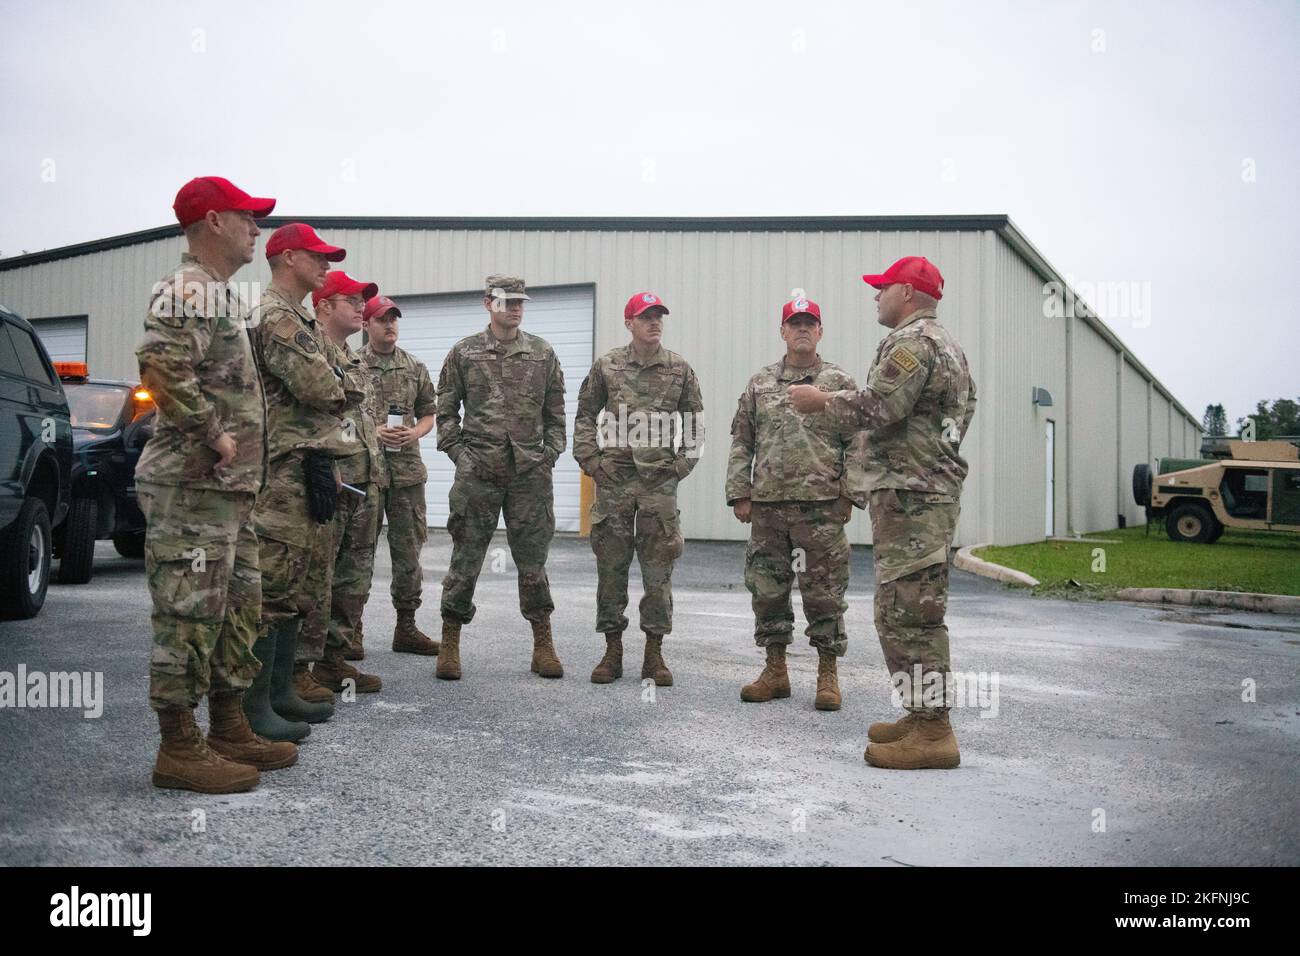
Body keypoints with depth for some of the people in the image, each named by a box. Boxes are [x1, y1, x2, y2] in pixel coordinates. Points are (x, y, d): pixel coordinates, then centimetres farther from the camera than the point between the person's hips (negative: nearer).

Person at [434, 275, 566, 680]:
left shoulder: (543, 354, 10)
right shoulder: (464, 352, 4)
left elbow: (555, 414, 13)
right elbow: (445, 411, 7)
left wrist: (550, 453, 3)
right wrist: (458, 453, -2)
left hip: (530, 472, 2)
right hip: (478, 472, -1)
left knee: (532, 558, 7)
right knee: (466, 559, 3)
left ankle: (543, 645, 16)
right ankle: (450, 644, 14)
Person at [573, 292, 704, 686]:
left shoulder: (679, 369, 6)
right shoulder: (607, 366, 5)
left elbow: (695, 422, 11)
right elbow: (585, 415, 9)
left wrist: (682, 464, 2)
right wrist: (590, 460, 0)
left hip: (660, 481, 0)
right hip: (613, 480, 0)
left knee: (658, 569, 2)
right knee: (611, 566, 4)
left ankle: (654, 653, 11)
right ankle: (613, 650, 14)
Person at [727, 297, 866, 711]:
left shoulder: (841, 383, 5)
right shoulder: (760, 383, 13)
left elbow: (856, 444, 1)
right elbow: (742, 442, 12)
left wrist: (850, 494, -7)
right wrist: (739, 493, 4)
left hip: (821, 506, -3)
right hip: (768, 505, 3)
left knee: (824, 593, 0)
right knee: (767, 590, 8)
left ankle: (828, 675, 11)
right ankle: (775, 671, 20)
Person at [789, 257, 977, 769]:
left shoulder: (912, 341, -11)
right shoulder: (948, 344, 23)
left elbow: (877, 407, -22)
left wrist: (823, 400, -6)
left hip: (910, 494, -11)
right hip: (933, 490, 11)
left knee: (907, 612, -10)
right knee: (906, 611, 15)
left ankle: (933, 734, -8)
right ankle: (922, 715, 22)